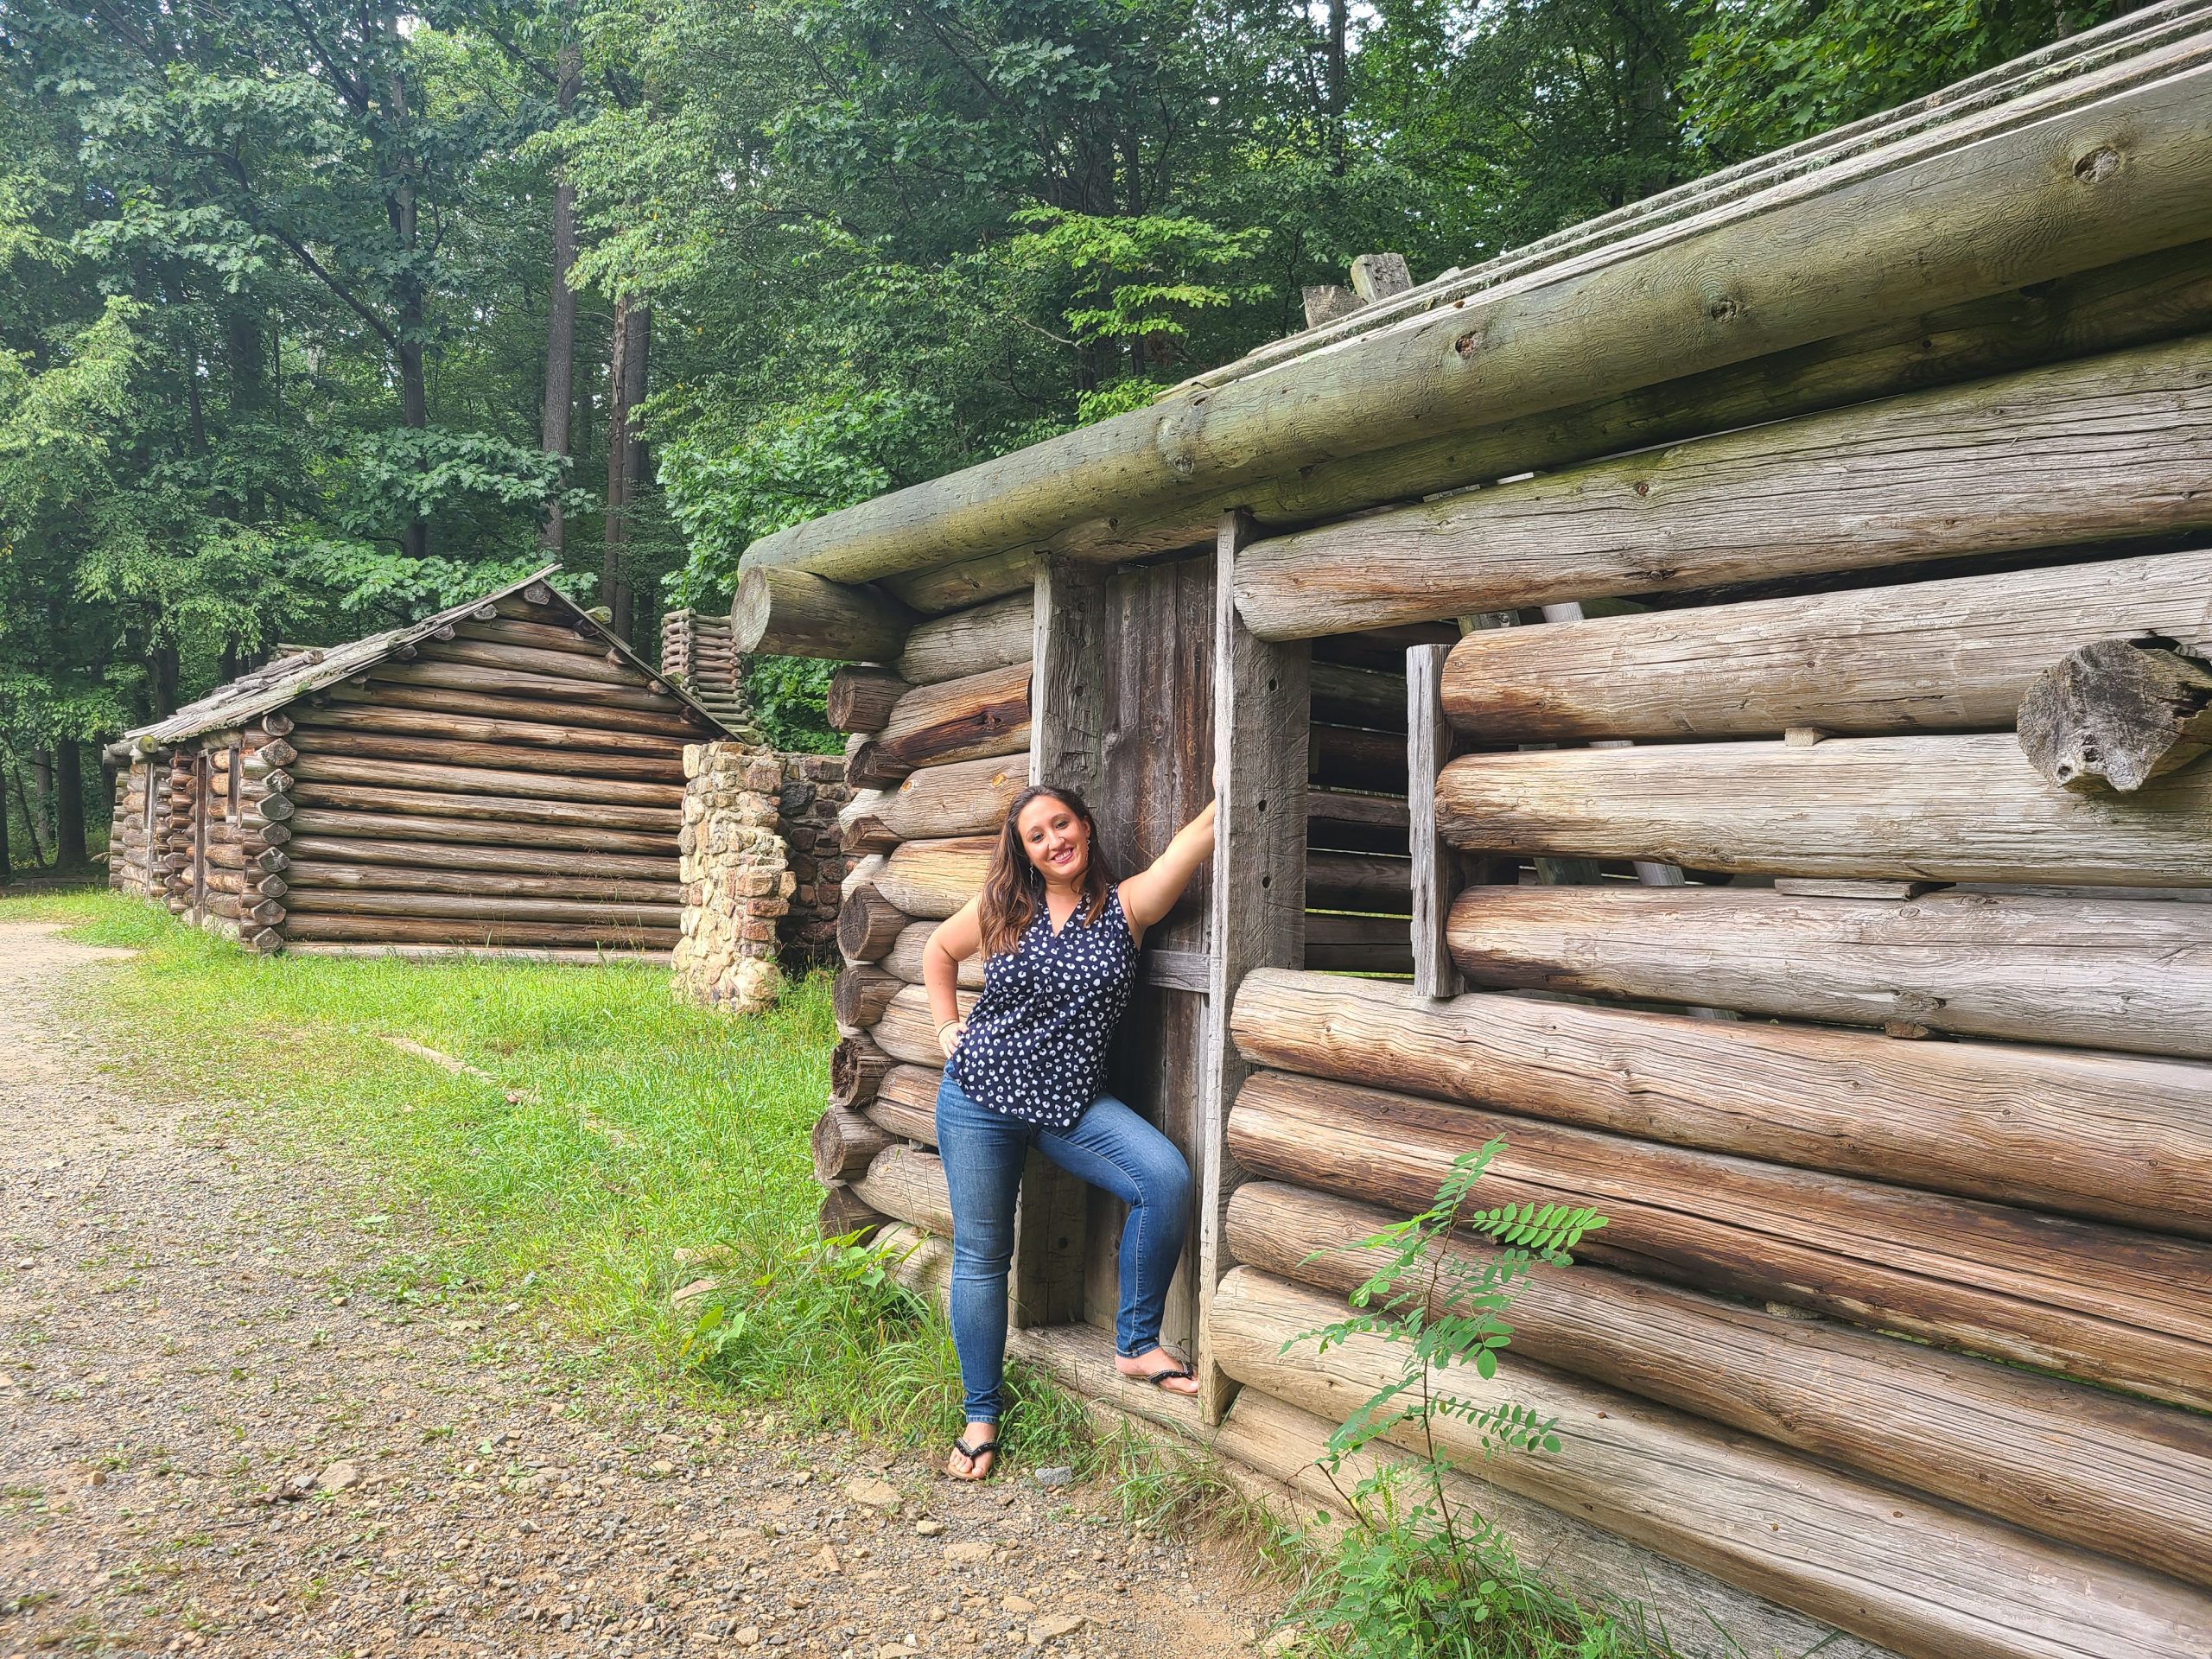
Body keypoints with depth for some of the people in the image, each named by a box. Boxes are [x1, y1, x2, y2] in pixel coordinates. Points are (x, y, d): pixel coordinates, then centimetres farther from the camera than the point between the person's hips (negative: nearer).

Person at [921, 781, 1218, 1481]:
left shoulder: (1127, 905, -5)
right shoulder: (1001, 910, 0)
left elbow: (1201, 831, -16)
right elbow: (939, 950, 19)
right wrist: (947, 1028, 11)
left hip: (1071, 1101, 0)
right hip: (980, 1096, 1)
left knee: (1166, 1179, -23)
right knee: (980, 1254, 5)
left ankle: (1136, 1345, -3)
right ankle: (982, 1418, 23)